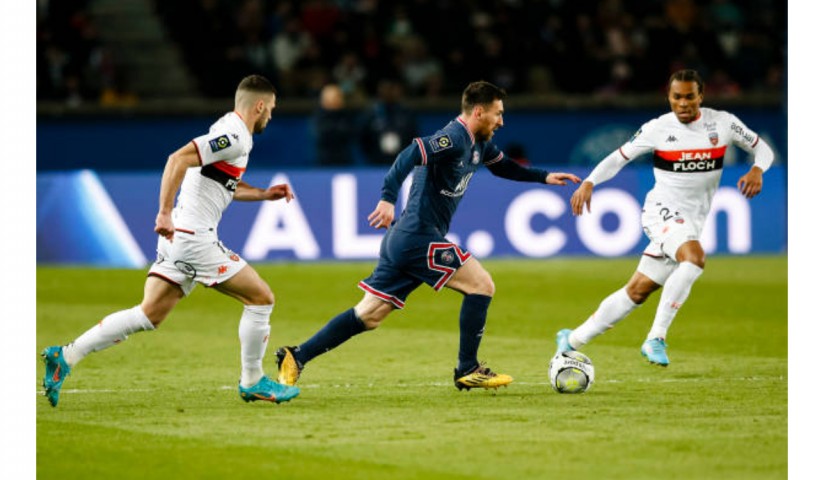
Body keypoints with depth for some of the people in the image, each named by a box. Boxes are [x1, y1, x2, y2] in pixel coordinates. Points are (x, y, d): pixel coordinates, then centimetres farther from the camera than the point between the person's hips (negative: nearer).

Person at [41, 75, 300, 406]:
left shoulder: (227, 130, 17)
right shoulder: (235, 137, -14)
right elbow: (178, 159, -25)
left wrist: (264, 194, 24)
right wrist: (165, 213, -27)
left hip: (176, 236, 10)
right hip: (194, 238, -10)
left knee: (148, 315, 9)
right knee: (261, 298, 1)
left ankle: (65, 357, 5)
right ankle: (252, 382, 11)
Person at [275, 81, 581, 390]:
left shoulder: (478, 144, 15)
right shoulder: (453, 139, -15)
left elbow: (502, 166, 34)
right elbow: (410, 156, -28)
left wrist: (544, 177, 28)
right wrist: (388, 198, -39)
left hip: (403, 239, 10)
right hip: (420, 239, -10)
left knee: (369, 315, 9)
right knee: (481, 285, -4)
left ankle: (296, 357, 6)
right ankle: (467, 370, 1)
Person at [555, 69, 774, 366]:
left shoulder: (723, 123, 0)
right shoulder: (657, 129, -4)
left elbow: (763, 150, 8)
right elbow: (619, 157, 6)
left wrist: (757, 171, -14)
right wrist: (589, 183, -9)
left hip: (691, 223, 4)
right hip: (662, 210, -4)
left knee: (638, 291, 6)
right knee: (695, 257, -33)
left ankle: (573, 340, 20)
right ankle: (656, 339, -27)